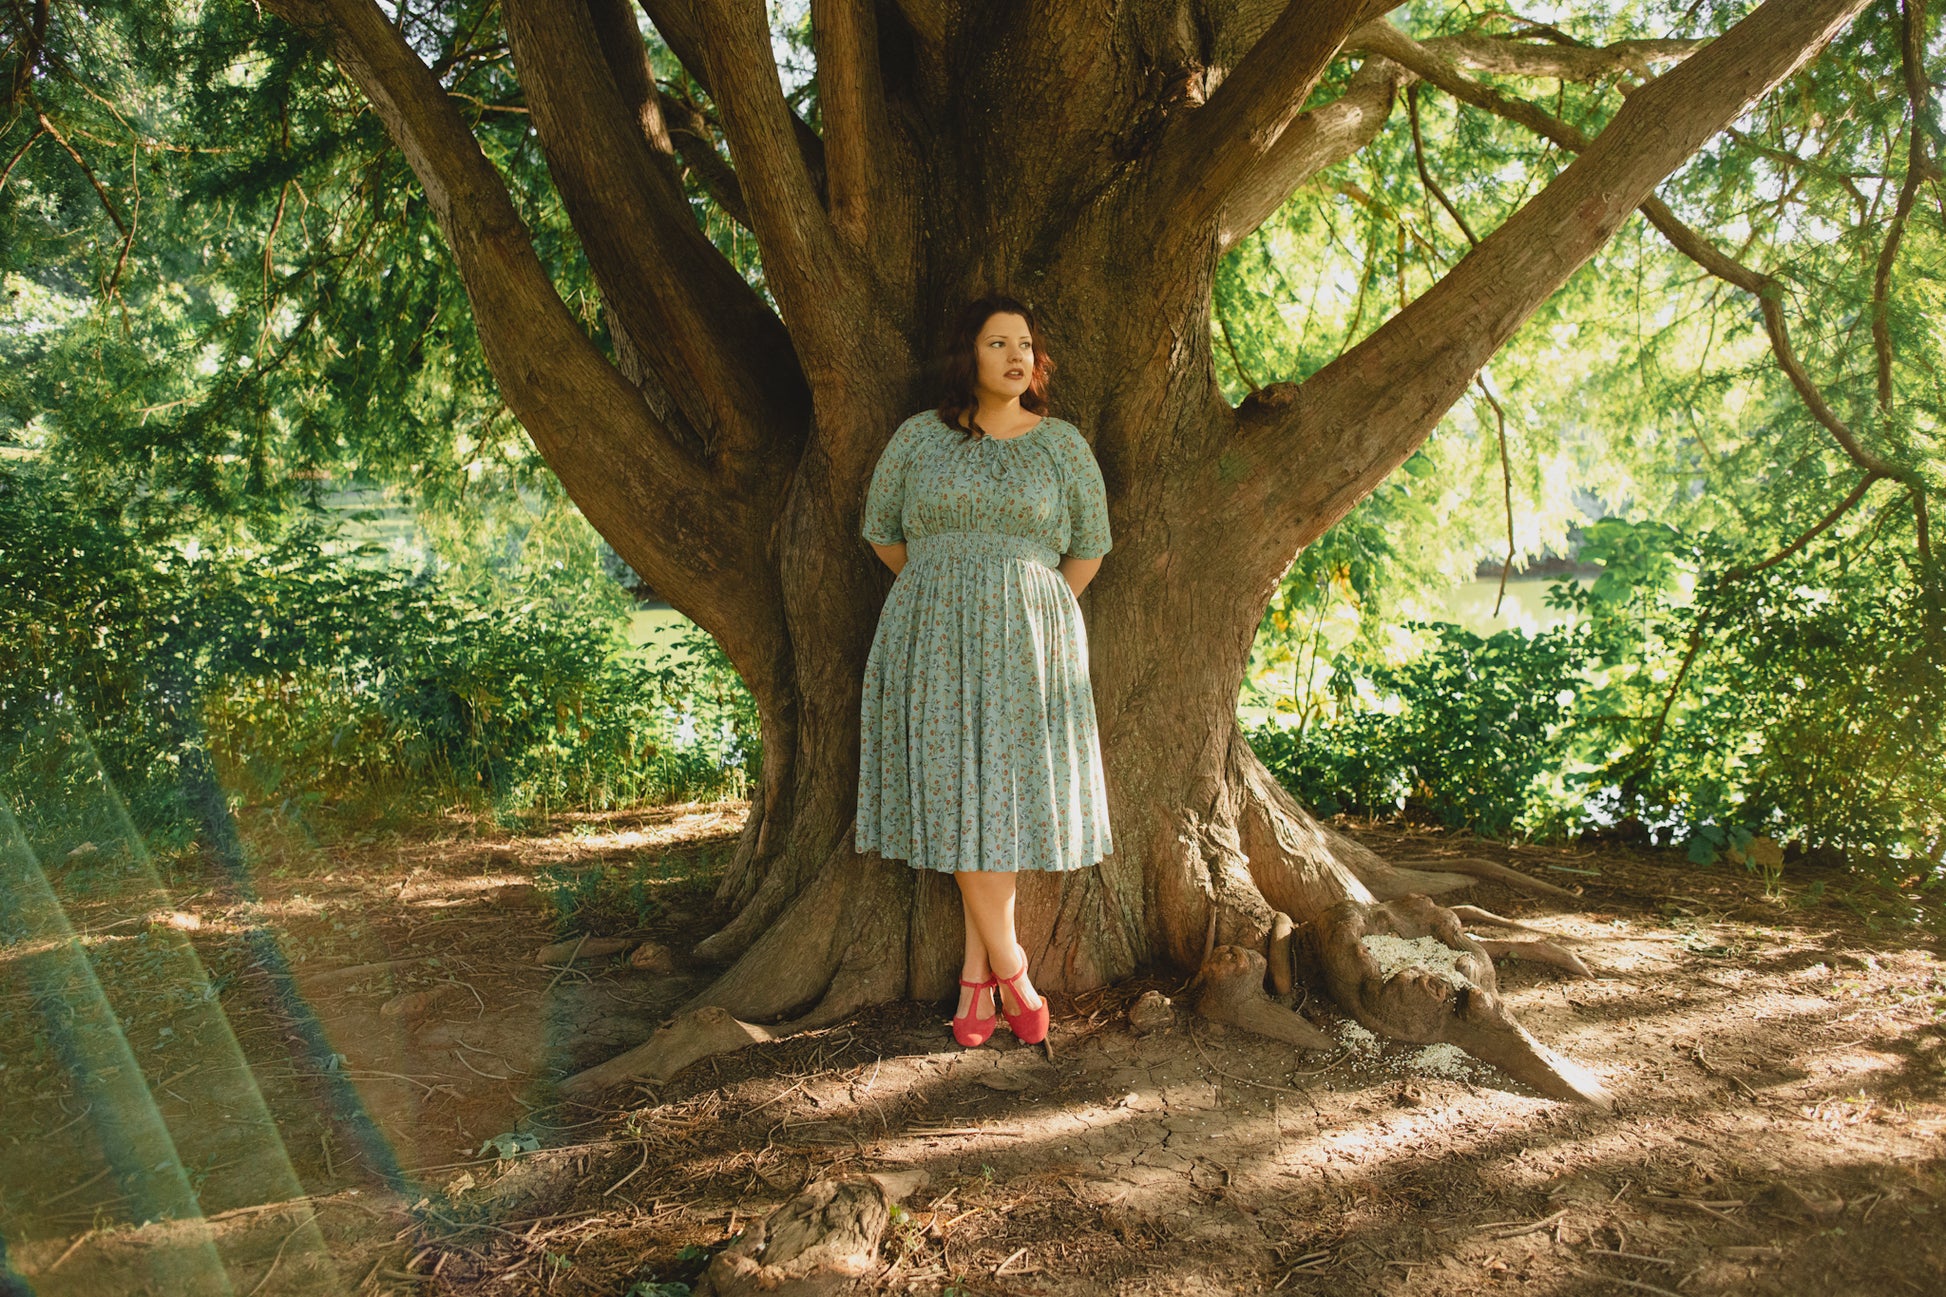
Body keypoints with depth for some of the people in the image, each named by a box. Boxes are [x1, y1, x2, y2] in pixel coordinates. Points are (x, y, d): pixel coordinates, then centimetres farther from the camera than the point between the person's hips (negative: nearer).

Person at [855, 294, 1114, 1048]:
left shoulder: (1061, 445, 6)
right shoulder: (918, 439, 6)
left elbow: (1088, 547, 14)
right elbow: (882, 531, 17)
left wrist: (1036, 614, 12)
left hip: (1026, 644, 0)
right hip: (933, 640, 0)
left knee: (1006, 794, -1)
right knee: (956, 797, -3)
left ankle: (976, 975, 9)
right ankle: (1009, 971, 9)